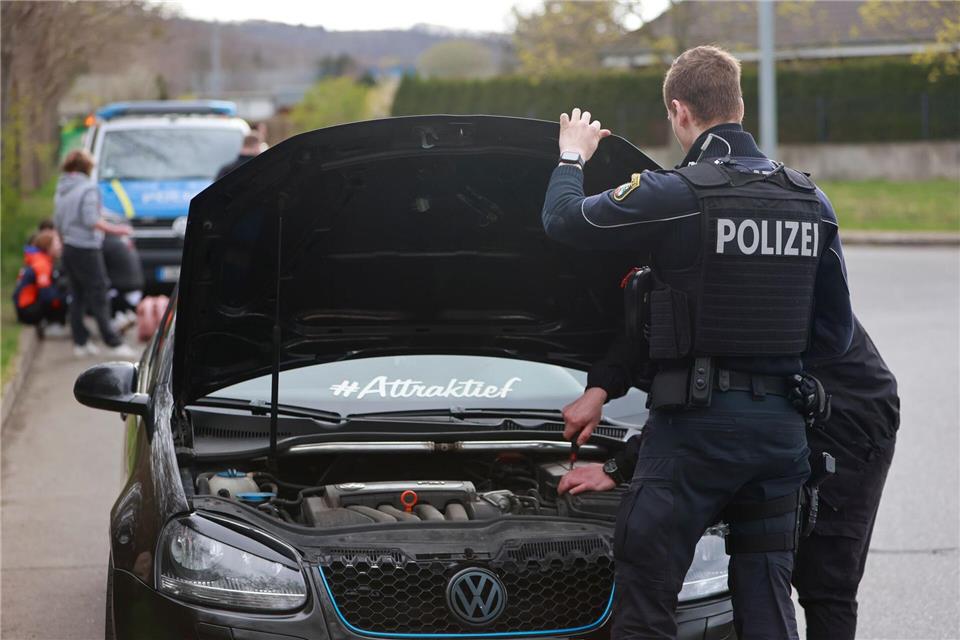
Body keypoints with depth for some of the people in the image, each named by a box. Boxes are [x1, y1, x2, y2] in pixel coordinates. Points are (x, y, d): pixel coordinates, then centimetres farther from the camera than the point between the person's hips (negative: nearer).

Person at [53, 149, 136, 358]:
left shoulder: (61, 191, 12)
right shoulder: (88, 188, -13)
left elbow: (57, 223, 17)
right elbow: (91, 220, -21)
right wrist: (114, 230, -15)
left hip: (68, 249, 8)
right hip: (86, 249, -8)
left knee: (77, 297, 13)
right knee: (99, 298, -6)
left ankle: (80, 342, 15)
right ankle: (113, 343, -5)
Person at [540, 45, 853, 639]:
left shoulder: (677, 195, -14)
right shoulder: (811, 201, 6)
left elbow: (563, 218, -5)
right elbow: (837, 333, 10)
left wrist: (572, 157, 16)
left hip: (695, 421, -6)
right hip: (782, 428, 6)